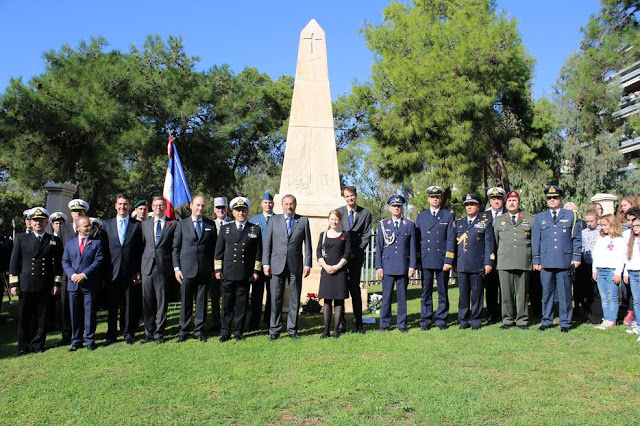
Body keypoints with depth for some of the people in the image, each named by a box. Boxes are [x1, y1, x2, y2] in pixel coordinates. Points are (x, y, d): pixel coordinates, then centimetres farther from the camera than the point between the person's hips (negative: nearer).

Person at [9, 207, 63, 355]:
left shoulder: (55, 241, 8)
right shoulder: (21, 238, 8)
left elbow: (58, 264, 7)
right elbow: (14, 262, 5)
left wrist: (57, 283, 1)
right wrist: (14, 284, 0)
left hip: (45, 287, 0)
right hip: (25, 286, 0)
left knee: (41, 318, 5)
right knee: (24, 318, 6)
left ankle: (37, 344, 18)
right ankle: (23, 346, 18)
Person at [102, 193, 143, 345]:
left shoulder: (137, 225, 4)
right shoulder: (107, 224, 9)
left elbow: (140, 250, 3)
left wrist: (138, 271, -3)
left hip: (130, 272, -1)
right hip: (112, 271, 1)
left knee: (129, 304, 5)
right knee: (112, 305, 6)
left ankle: (128, 333, 17)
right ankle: (111, 335, 17)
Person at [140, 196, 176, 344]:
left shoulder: (173, 224, 4)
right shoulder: (145, 224, 13)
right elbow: (142, 246, 12)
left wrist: (175, 267, -4)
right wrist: (139, 268, 6)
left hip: (164, 269, -2)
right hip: (147, 267, 3)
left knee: (162, 302, 3)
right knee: (147, 302, 6)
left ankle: (159, 333, 13)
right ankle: (149, 332, 19)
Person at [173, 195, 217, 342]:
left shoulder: (211, 225, 8)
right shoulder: (182, 224, 6)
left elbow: (214, 248, 10)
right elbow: (176, 248, 5)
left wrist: (213, 269, 5)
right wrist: (176, 268, -2)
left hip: (204, 270, 1)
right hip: (186, 269, -1)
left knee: (202, 301, 5)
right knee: (186, 301, 3)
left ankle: (199, 330, 15)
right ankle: (184, 331, 14)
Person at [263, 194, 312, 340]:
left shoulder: (303, 221, 7)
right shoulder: (274, 220, 8)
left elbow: (307, 244, 5)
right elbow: (267, 243, 7)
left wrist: (307, 264, -1)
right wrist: (266, 263, 0)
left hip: (295, 266, 0)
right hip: (277, 265, 0)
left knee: (295, 299, 5)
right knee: (276, 299, 2)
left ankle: (292, 329, 16)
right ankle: (274, 330, 12)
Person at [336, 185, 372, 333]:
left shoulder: (365, 214, 6)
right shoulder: (338, 212, 7)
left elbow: (366, 235, 2)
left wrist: (355, 252, -7)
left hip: (356, 256, -1)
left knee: (355, 289, 1)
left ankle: (359, 324, 9)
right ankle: (341, 323, 6)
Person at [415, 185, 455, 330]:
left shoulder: (448, 216, 6)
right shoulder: (421, 215, 11)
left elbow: (450, 239, 0)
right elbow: (417, 238, 11)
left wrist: (448, 260, -8)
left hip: (442, 260, -1)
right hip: (426, 260, 1)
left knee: (443, 292, 5)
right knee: (426, 291, 3)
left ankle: (441, 319, 15)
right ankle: (425, 320, 11)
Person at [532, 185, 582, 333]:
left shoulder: (571, 216, 10)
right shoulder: (540, 217, 13)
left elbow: (577, 239, 8)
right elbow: (535, 240, 12)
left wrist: (576, 258, 0)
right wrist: (536, 260, 6)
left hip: (565, 261, -1)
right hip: (546, 262, 1)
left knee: (565, 293, 3)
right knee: (547, 292, 5)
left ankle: (565, 322, 13)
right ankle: (546, 321, 15)